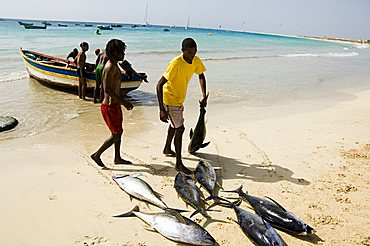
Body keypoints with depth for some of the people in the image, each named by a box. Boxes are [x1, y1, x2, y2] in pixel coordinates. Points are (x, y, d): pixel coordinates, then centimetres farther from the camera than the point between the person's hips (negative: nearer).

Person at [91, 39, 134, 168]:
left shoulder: (114, 66, 12)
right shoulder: (110, 67, -20)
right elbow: (107, 89, -27)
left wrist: (121, 102, 22)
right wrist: (123, 102, -24)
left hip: (115, 104, 10)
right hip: (110, 106, -10)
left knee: (118, 132, 18)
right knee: (116, 134, -1)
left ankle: (117, 158, 31)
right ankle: (97, 155, 12)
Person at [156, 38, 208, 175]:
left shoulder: (196, 61, -9)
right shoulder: (176, 64, -30)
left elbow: (201, 76, 12)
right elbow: (159, 85, -32)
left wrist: (204, 96, 2)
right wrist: (162, 109, -37)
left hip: (179, 98, 9)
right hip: (169, 99, -8)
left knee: (175, 124, 25)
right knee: (179, 128, -9)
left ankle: (167, 149, 49)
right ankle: (179, 164, 0)